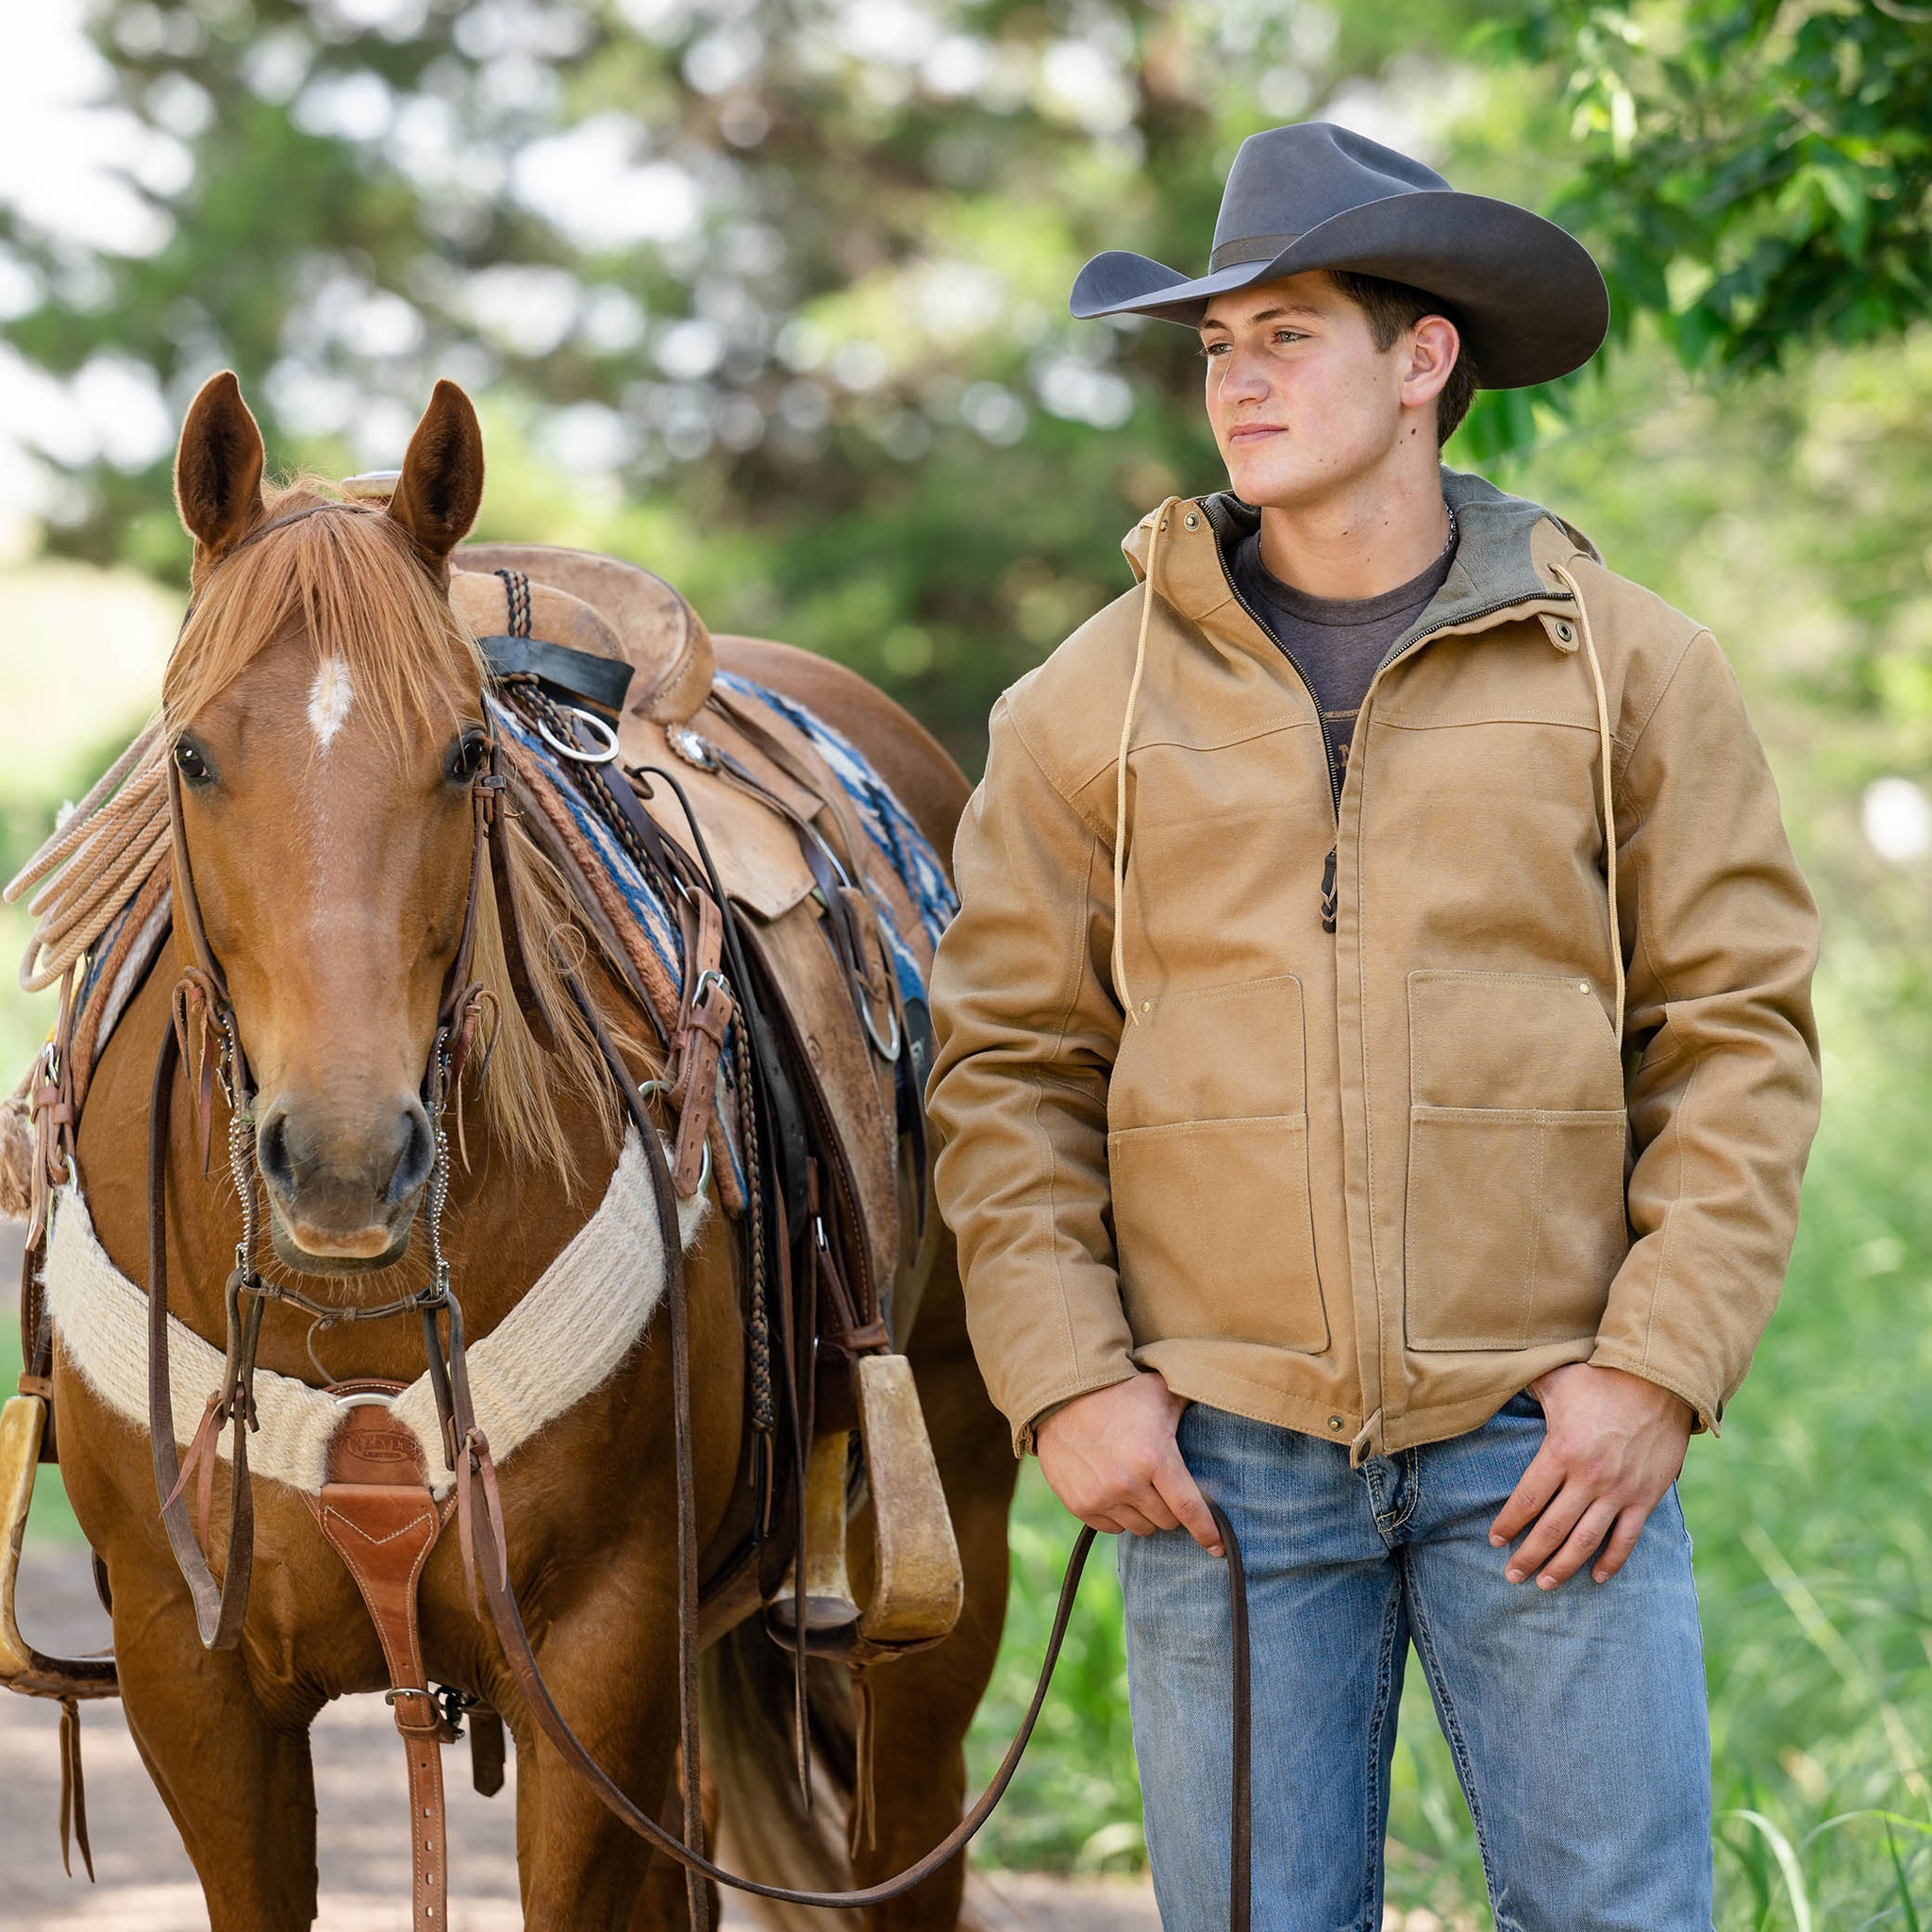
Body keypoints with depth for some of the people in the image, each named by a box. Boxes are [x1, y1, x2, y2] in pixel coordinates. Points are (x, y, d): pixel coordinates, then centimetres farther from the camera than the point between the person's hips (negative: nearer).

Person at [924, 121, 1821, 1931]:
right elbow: (1006, 1064, 5)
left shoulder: (1629, 666, 2)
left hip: (1548, 1441, -1)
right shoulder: (1097, 699, 5)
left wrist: (1657, 1372, -9)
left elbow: (1742, 1034, 1)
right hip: (1220, 1454, 1)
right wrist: (1066, 1379, -6)